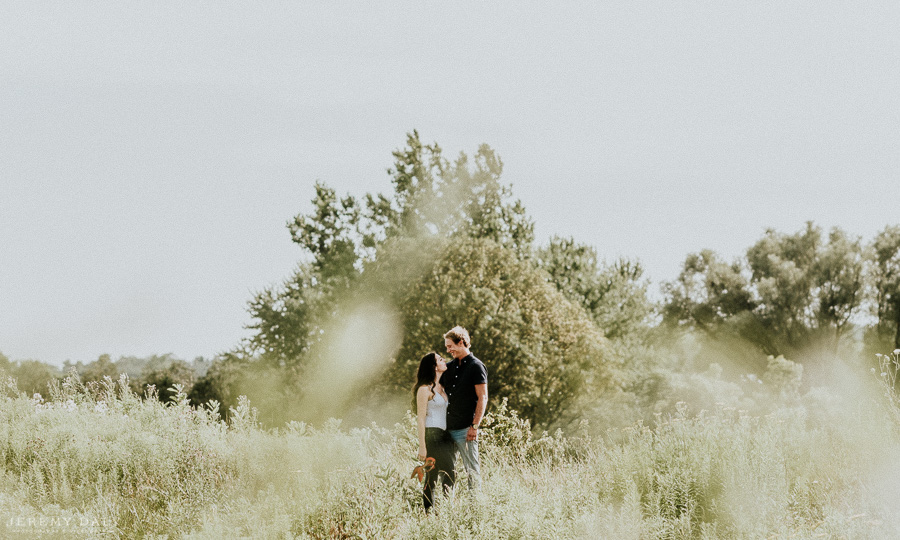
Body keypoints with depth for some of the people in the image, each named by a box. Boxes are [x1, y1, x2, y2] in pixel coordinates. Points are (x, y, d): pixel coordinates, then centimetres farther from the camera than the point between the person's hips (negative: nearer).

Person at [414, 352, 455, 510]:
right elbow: (420, 418, -12)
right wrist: (422, 446, -15)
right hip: (432, 436, -8)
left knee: (432, 476, 6)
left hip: (444, 436, 8)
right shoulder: (425, 389, -9)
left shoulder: (441, 387, 16)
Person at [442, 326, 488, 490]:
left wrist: (474, 426, -16)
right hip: (447, 428, 7)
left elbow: (482, 398, -9)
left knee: (472, 470, -3)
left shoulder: (476, 366, -5)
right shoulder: (449, 367, 16)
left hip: (465, 429, -7)